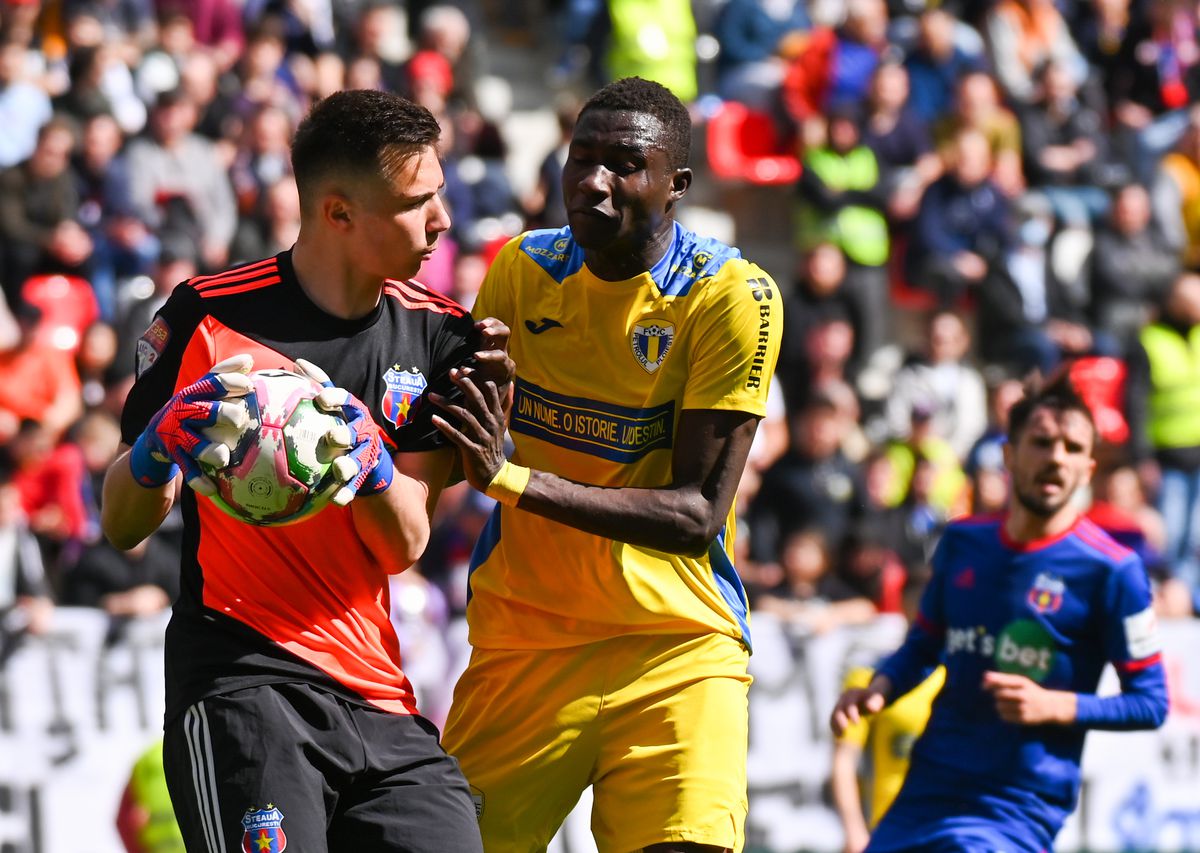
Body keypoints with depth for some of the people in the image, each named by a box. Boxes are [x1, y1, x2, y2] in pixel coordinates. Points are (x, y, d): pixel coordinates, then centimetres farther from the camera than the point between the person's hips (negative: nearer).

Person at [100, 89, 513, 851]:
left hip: (380, 701, 5)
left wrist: (367, 460, -19)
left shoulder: (435, 333, 10)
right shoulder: (211, 316, -3)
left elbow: (405, 546, 2)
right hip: (240, 673, -5)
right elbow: (121, 526, 0)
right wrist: (161, 444, -21)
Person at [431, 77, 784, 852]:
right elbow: (453, 459, 13)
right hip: (522, 635, 4)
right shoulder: (523, 269, 3)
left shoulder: (733, 297, -11)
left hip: (678, 645, -4)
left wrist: (513, 480, -25)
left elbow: (697, 517, -16)